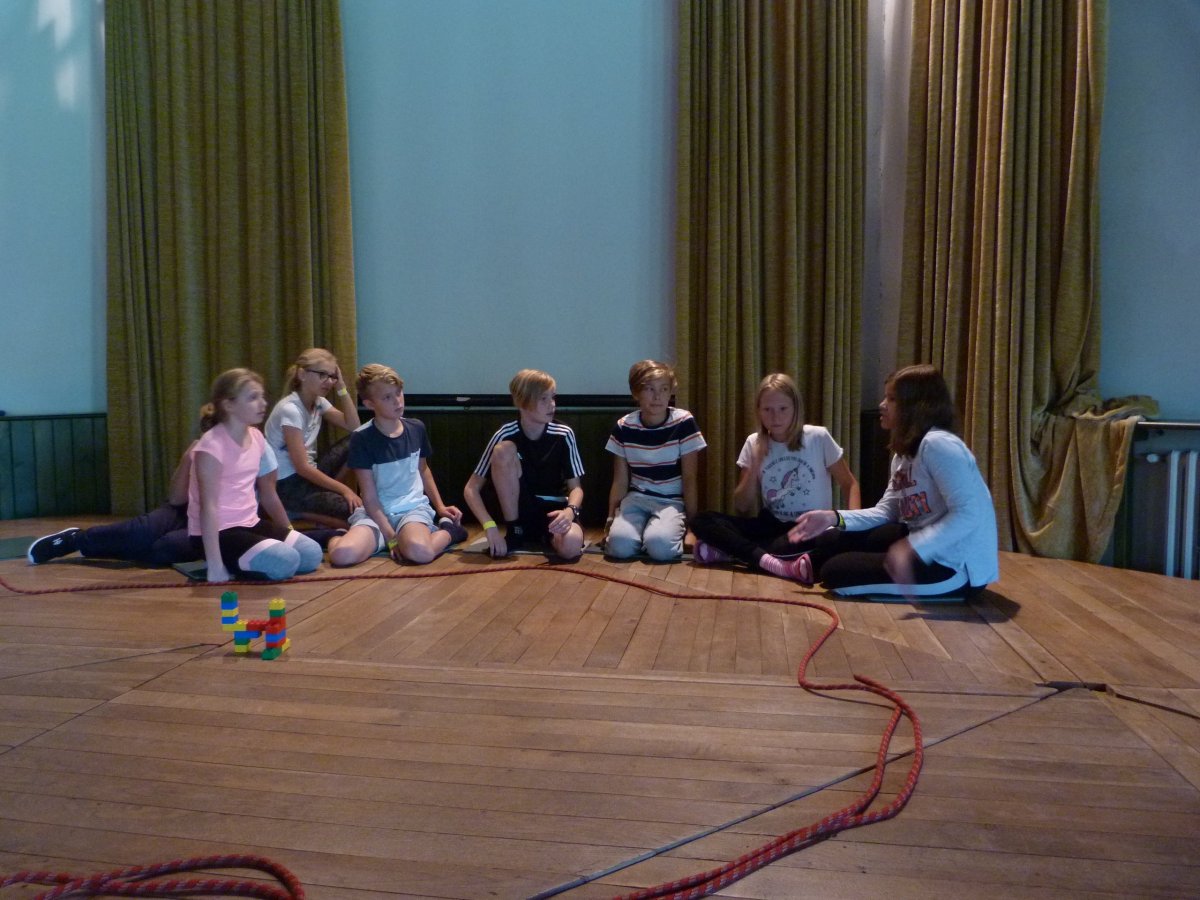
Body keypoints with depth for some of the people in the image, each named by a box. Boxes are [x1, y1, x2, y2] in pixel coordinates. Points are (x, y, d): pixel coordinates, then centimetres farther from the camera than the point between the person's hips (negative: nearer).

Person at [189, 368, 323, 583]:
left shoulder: (256, 437, 6)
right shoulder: (212, 444, -18)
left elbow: (268, 493, 16)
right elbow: (209, 506, -22)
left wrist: (288, 533, 23)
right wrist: (215, 566, -25)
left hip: (250, 524, 8)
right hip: (218, 532, -8)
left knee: (312, 553, -5)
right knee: (285, 561, -26)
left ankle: (241, 564, 8)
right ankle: (229, 567, -1)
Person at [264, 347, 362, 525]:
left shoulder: (319, 402, 5)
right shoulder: (290, 410, -19)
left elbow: (354, 427, 3)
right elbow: (301, 467, -22)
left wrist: (341, 388, -4)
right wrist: (344, 489, -22)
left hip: (307, 474, 9)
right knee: (355, 509, -22)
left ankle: (325, 493, 3)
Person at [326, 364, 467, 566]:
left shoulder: (417, 428, 2)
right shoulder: (362, 438, -9)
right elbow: (370, 497, -9)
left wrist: (440, 507, 21)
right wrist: (391, 538, -16)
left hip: (413, 507, 2)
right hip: (377, 513, -1)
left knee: (419, 551, -35)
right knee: (342, 554, -33)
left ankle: (447, 530, 0)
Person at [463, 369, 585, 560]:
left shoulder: (563, 435, -10)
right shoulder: (505, 436, -12)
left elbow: (576, 487, -6)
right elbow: (471, 488, -10)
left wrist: (570, 511, -29)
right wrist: (490, 527, -25)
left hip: (554, 510, -1)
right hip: (520, 511, 1)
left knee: (570, 546, -37)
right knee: (503, 450, -24)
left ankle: (544, 537, 0)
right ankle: (515, 532, -12)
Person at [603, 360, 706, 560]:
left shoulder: (684, 422, -11)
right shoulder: (624, 427, -3)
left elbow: (689, 478, -7)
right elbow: (620, 480, 3)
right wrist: (611, 518, -2)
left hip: (672, 501, -2)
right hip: (636, 498, 2)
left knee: (659, 545, -31)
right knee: (619, 544, -27)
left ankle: (677, 531, 3)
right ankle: (643, 529, 6)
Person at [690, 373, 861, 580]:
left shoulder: (819, 437, -5)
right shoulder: (754, 443, 2)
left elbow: (849, 484, 5)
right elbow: (740, 509, 3)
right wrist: (755, 465, -11)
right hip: (772, 526, 3)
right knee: (702, 521, -19)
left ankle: (733, 549, -28)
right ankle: (772, 561, -38)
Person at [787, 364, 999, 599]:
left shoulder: (938, 444, -20)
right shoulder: (903, 453, 12)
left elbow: (969, 514, -29)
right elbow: (886, 511, 9)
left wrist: (912, 548, -37)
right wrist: (834, 517, -4)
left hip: (957, 565, -9)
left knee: (837, 571, -10)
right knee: (837, 539, 6)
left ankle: (815, 567, 21)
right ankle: (807, 566, 34)